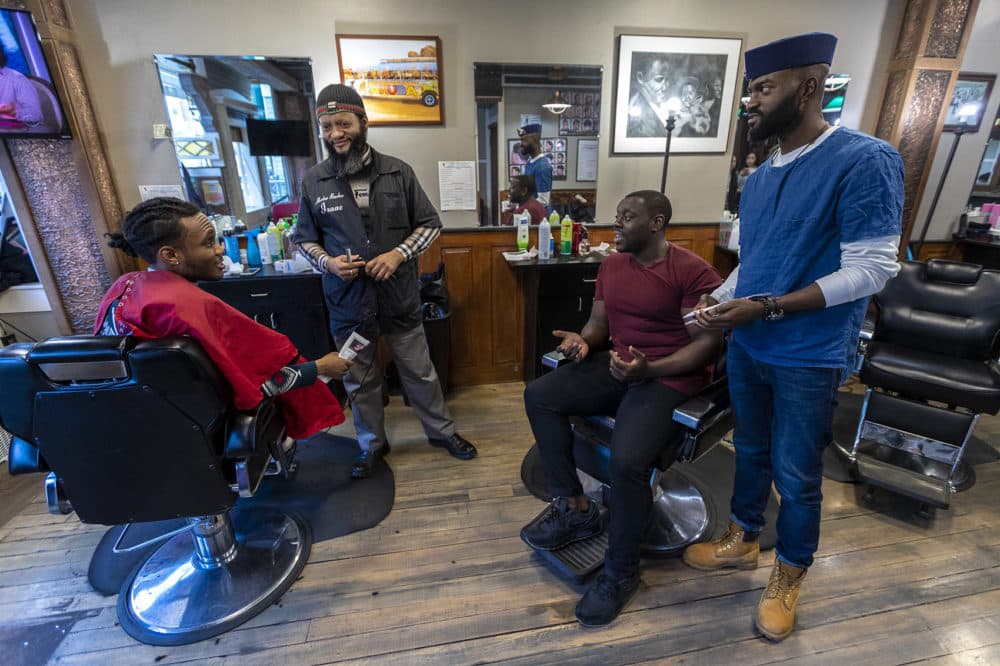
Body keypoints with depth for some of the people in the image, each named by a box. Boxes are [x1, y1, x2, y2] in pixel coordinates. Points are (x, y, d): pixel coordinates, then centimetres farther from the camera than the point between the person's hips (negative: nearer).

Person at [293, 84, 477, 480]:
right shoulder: (313, 181, 0)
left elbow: (430, 224, 1)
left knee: (420, 372, 13)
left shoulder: (398, 171, -3)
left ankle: (442, 431, 36)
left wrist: (399, 254, -15)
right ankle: (372, 444, 40)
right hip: (347, 302, 2)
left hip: (399, 297, -1)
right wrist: (327, 262, -13)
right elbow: (304, 238, 8)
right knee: (360, 381, 16)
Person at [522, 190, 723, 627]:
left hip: (670, 378, -7)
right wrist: (582, 340, -10)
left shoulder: (693, 271, -10)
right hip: (615, 367, 7)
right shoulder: (611, 266, 11)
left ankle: (622, 570, 0)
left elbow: (707, 343, -13)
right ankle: (575, 508, 1)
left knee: (627, 459, -30)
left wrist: (649, 369, -25)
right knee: (539, 395, -11)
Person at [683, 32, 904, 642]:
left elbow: (871, 271, -18)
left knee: (796, 476, 11)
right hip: (747, 348, 6)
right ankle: (742, 541, 43)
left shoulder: (866, 161, -14)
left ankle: (790, 576, 36)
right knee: (750, 452, 21)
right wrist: (716, 300, -1)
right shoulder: (761, 176, 7)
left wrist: (766, 308, -23)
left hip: (809, 358, -6)